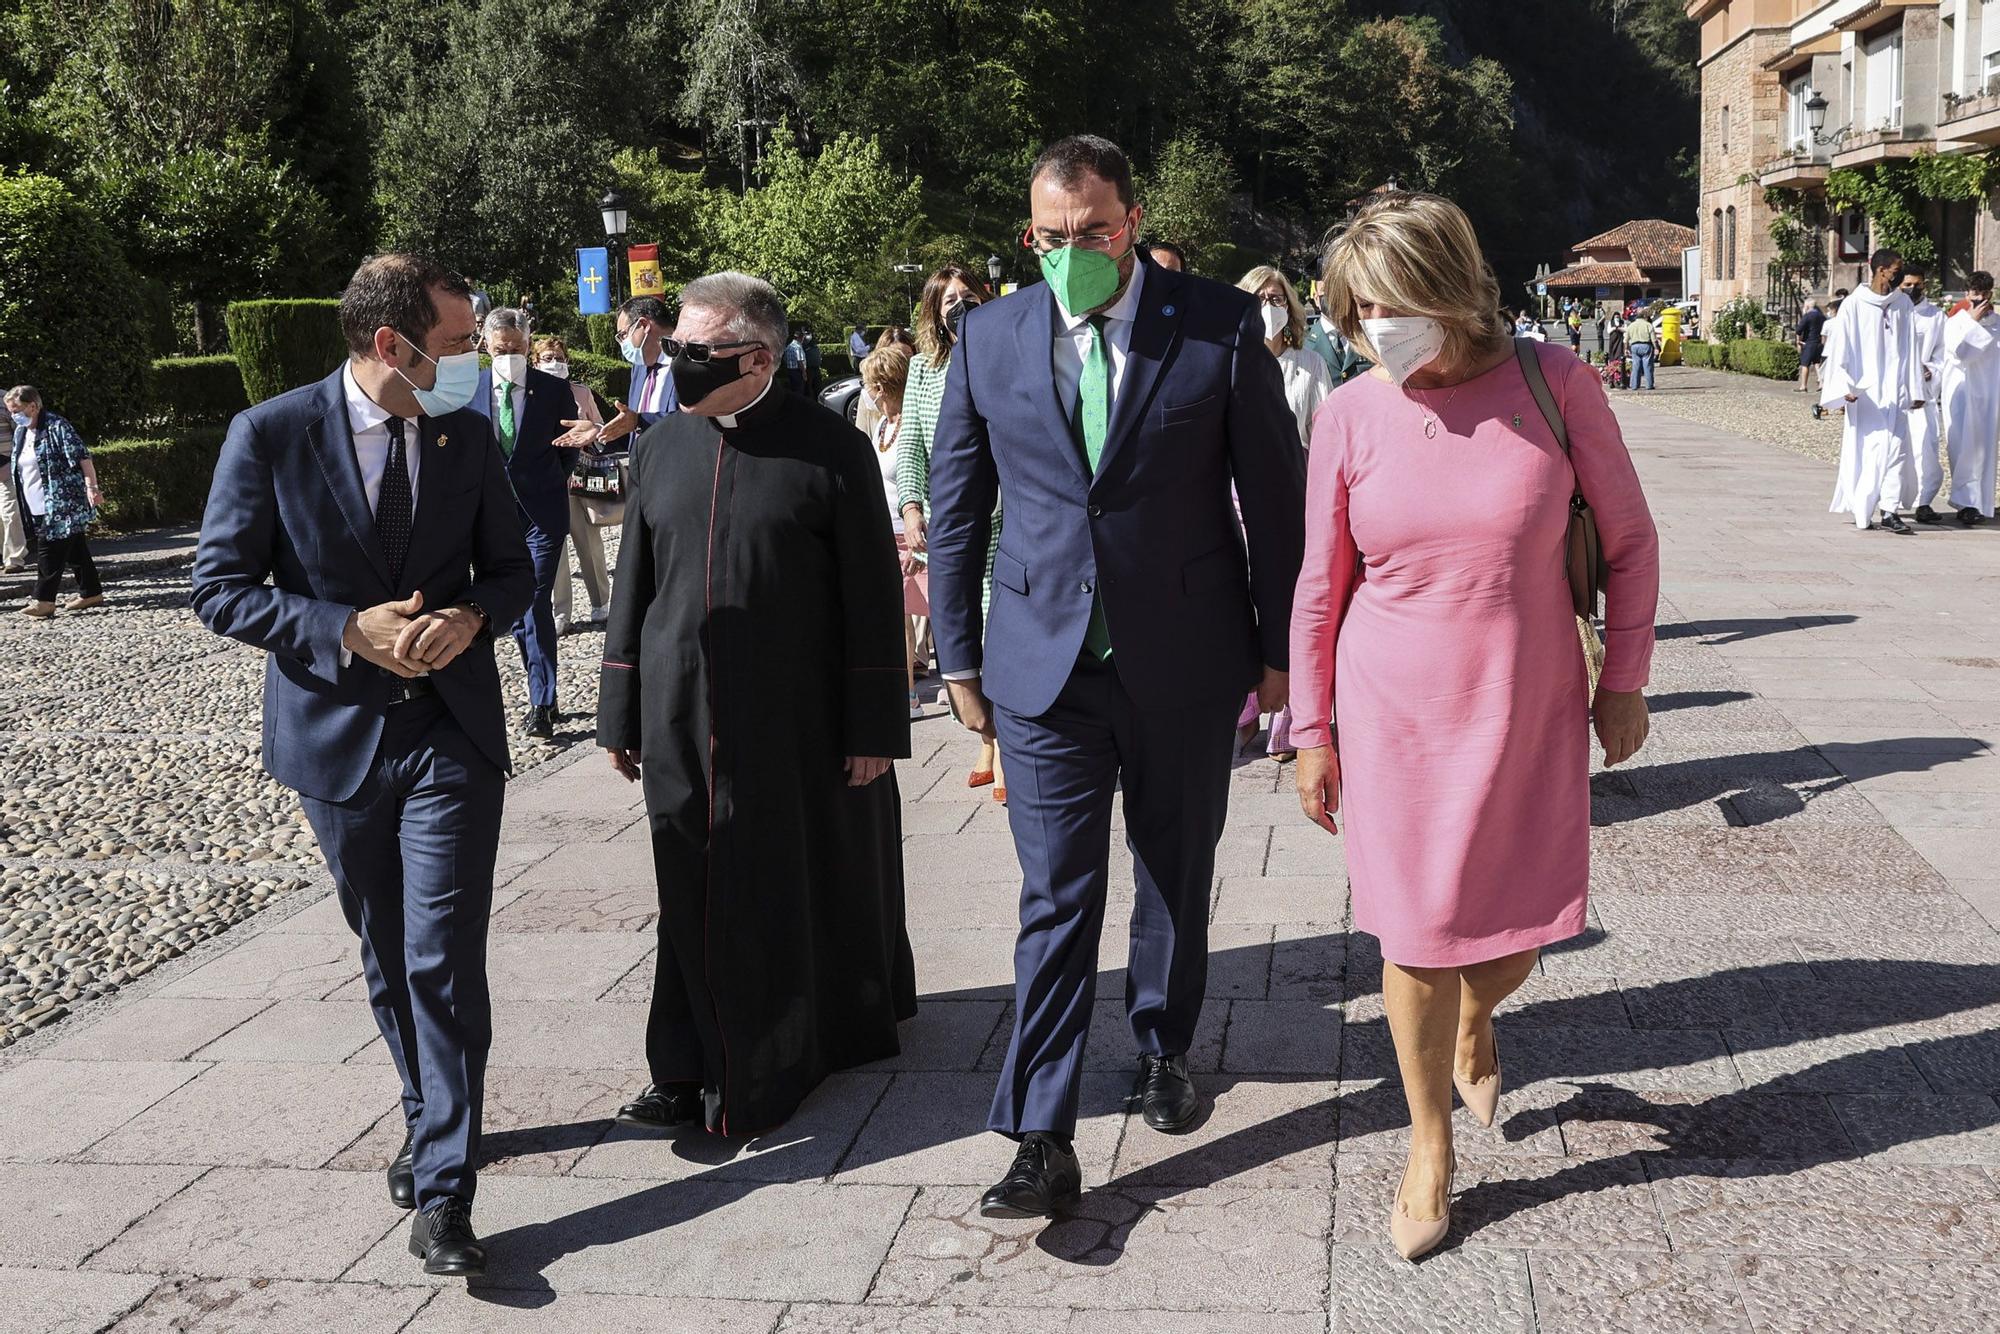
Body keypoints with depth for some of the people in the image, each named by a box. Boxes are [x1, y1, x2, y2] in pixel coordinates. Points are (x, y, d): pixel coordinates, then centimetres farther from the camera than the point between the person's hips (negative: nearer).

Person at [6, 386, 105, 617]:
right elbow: (18, 468, 22)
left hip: (62, 503, -8)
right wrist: (19, 499, 22)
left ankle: (43, 600, -8)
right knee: (75, 549, 12)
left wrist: (92, 487, -23)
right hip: (40, 507, 8)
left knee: (50, 549, -9)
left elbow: (82, 457, -17)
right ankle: (92, 593, 18)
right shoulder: (20, 432, 13)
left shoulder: (57, 427, -12)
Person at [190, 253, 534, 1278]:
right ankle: (430, 1120, 37)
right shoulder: (270, 435, -8)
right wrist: (350, 632, -18)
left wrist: (471, 617, -13)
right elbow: (220, 588, -6)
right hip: (336, 733, 0)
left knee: (443, 960, -7)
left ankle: (442, 1191, 0)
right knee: (387, 957, 16)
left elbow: (511, 569, 10)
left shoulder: (469, 436, 1)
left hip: (450, 731, 0)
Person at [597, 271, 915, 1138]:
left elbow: (873, 599, -6)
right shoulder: (659, 448, 6)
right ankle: (695, 1066, 20)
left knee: (808, 886, 10)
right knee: (697, 896, 7)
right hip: (683, 716, 4)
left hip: (798, 718, -3)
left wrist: (874, 726, -7)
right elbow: (634, 584, 12)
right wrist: (621, 713, 11)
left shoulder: (830, 448, -7)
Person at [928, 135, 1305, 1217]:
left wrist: (1277, 645, 3)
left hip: (1186, 663, 0)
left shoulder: (1221, 327, -6)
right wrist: (959, 659, 7)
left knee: (1177, 877, 16)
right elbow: (955, 509, 7)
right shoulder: (990, 337, 0)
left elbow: (1275, 496, 0)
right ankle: (1042, 1142, 5)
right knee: (1056, 900, -1)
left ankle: (1162, 1050, 40)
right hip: (1043, 665, 0)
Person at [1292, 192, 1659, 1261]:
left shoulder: (1551, 381, -9)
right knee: (1416, 940, 6)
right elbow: (1320, 586, 1)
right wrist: (1312, 732, 2)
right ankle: (1431, 1149, 29)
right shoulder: (1349, 415, -7)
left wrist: (1624, 680, 2)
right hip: (1396, 718, 0)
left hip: (1530, 712, 0)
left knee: (1513, 938, 10)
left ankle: (1473, 1018, 48)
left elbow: (1628, 539, 1)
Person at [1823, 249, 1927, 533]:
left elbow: (1911, 348, 11)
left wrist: (1916, 389, 9)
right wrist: (1845, 387, -12)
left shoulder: (1903, 304, 8)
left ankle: (1889, 511, -2)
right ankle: (1861, 512, 7)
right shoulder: (1854, 305, -4)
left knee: (1896, 447, -4)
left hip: (1895, 390, 4)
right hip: (1865, 391, -4)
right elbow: (1838, 347, -4)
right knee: (1870, 449, -5)